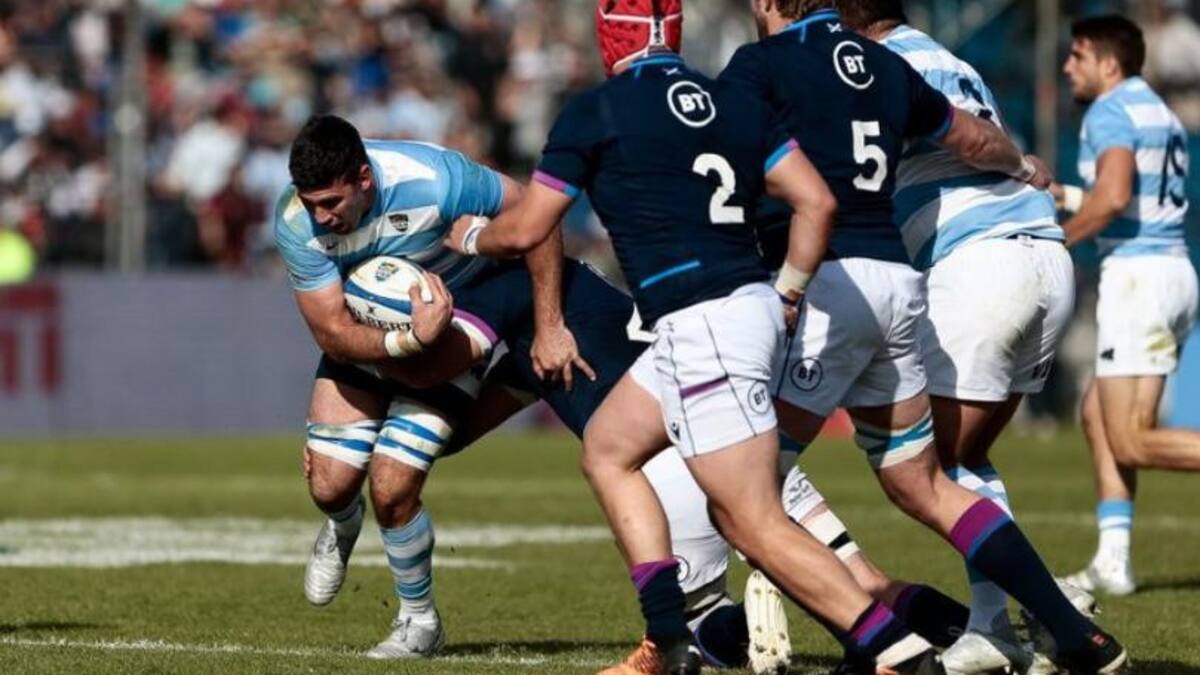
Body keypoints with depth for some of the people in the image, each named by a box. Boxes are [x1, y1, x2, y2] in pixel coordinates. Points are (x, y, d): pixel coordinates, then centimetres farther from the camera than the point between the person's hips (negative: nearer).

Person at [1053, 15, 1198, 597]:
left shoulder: (1111, 113, -10)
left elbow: (1112, 199, -24)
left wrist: (1056, 243, -12)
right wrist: (1066, 196, 25)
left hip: (1138, 274, -10)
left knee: (1131, 441, -10)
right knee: (1098, 412, 14)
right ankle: (1113, 560, 9)